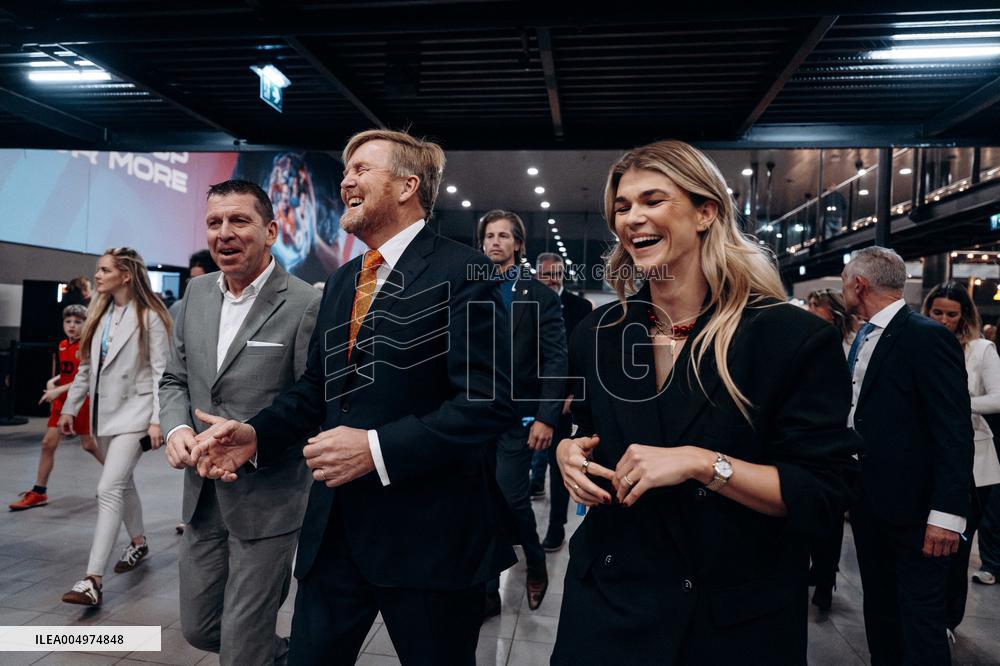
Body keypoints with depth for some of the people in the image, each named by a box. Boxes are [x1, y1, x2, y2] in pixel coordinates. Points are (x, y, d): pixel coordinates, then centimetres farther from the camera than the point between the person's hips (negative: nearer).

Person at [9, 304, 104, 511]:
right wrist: (52, 381, 2)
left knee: (89, 445, 4)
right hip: (61, 401, 6)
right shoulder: (62, 346, 8)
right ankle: (39, 492, 10)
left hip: (82, 402, -6)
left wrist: (59, 390, -24)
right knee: (48, 443, 1)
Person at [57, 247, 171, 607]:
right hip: (104, 411, 8)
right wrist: (70, 407, 14)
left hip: (134, 412, -8)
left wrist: (157, 419, -18)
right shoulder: (99, 314, 10)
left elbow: (160, 371, -13)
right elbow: (86, 366, 15)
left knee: (109, 489, -14)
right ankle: (138, 542, 38)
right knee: (122, 483, 19)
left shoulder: (149, 317, -11)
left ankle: (93, 580, -13)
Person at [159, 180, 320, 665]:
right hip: (203, 496, 7)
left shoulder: (305, 305, -16)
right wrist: (177, 428, -7)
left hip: (268, 501, -6)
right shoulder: (197, 293, 5)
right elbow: (175, 379, 13)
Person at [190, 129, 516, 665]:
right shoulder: (342, 280, 13)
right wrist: (257, 433, 2)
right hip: (335, 524, 7)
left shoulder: (462, 273, -13)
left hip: (427, 533, -6)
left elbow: (488, 403, -20)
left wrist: (378, 447, -25)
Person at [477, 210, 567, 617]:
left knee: (510, 497, -3)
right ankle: (488, 591, 23)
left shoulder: (539, 296, 0)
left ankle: (535, 564, 28)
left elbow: (555, 361, -7)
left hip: (516, 416, -3)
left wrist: (547, 417, -15)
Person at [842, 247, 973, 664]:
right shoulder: (863, 339, 10)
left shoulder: (928, 338, -15)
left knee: (919, 618, 3)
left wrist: (947, 513, -22)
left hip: (911, 505, -8)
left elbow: (955, 432, -19)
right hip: (867, 500, 8)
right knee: (879, 606, 19)